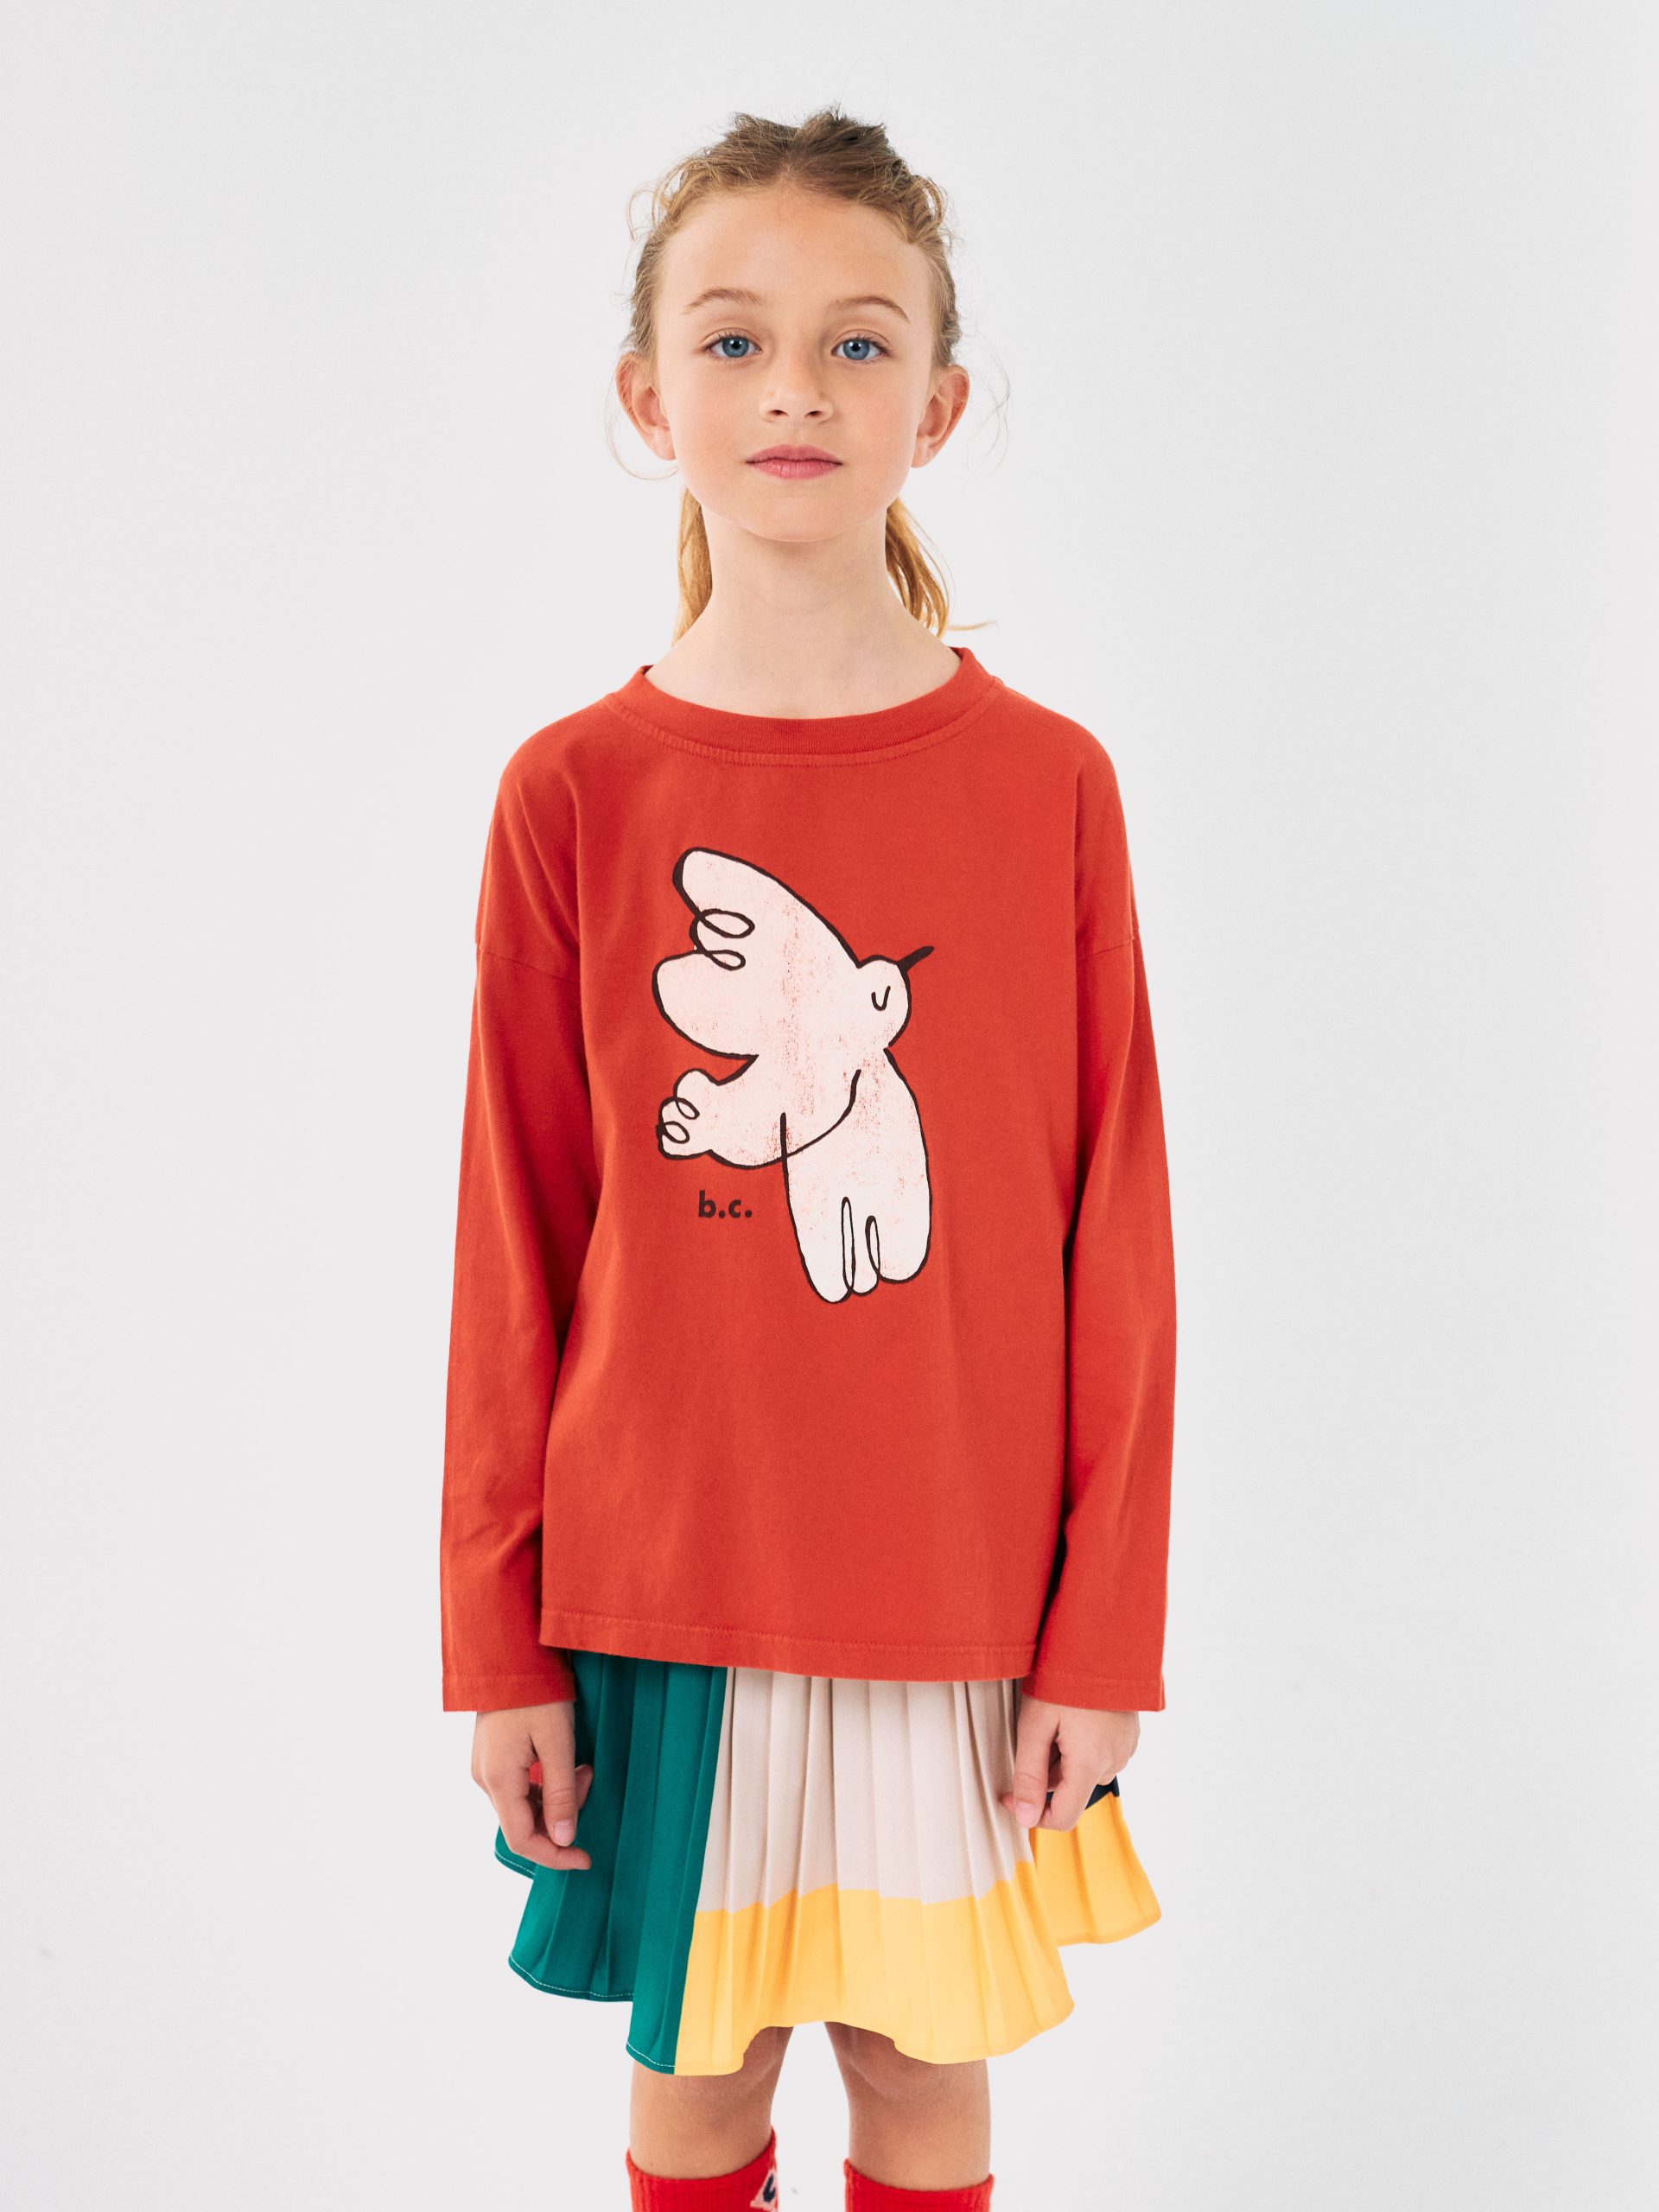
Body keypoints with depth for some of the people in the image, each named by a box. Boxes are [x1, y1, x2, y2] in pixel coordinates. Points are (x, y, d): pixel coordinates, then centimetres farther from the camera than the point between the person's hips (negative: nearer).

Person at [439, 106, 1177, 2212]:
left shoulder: (1048, 783, -5)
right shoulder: (573, 792, -5)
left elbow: (1114, 1242, -2)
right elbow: (516, 1245, -1)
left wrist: (1106, 1628, -2)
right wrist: (499, 1642, 1)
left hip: (965, 1601, 0)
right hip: (662, 1590, 0)